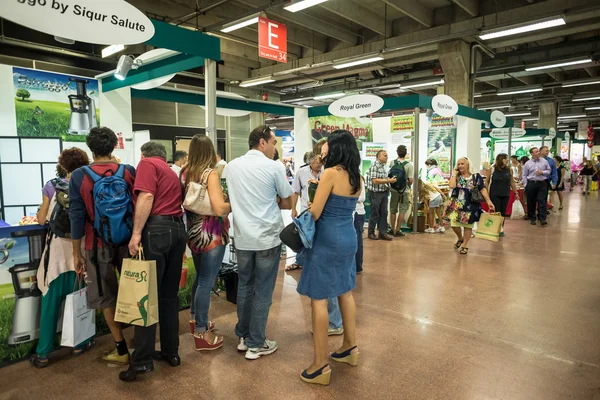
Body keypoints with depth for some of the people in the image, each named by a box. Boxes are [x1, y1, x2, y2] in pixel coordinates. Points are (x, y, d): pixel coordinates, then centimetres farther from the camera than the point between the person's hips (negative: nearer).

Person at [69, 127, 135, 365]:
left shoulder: (79, 176, -6)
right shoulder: (129, 171, -3)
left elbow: (77, 216, -6)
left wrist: (76, 253, 1)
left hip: (99, 245, -1)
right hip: (128, 241, 2)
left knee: (107, 298, 11)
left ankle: (122, 350, 18)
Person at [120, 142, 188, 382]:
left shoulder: (147, 163, 4)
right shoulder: (171, 172, 27)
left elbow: (146, 197, -12)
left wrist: (136, 233, -16)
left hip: (157, 230, -7)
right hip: (178, 229, 7)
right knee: (169, 295, 12)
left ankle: (142, 360, 0)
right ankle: (171, 351, 19)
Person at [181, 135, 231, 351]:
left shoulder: (185, 172, 4)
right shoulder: (210, 173, -17)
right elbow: (219, 209, -26)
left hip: (193, 232, 8)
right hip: (211, 235, -8)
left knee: (200, 278, 23)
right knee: (206, 282, 1)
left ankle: (195, 319, 39)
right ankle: (201, 333, 12)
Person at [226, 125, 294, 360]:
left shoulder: (232, 166, 7)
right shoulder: (274, 167, -9)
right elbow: (287, 203, -2)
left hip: (242, 237, 5)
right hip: (268, 237, -5)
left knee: (244, 286, 18)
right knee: (263, 291, 5)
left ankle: (242, 337, 30)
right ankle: (256, 344, 15)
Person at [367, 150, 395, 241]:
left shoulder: (383, 166, 11)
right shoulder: (374, 166, -14)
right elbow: (375, 181, -22)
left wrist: (390, 180, 6)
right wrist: (389, 181, -19)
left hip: (384, 193, 8)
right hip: (375, 193, -8)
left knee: (384, 213, 8)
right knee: (375, 214, 2)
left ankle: (382, 232, 16)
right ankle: (371, 233, 16)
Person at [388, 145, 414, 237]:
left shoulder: (392, 163, -6)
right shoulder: (409, 165, -14)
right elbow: (410, 180, -13)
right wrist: (408, 186, 4)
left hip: (393, 189, 3)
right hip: (404, 190, -3)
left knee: (393, 211, 14)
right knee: (402, 211, 7)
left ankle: (393, 229, 22)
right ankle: (398, 231, 8)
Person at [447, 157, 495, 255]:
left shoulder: (476, 177, -1)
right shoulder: (456, 176, 4)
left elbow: (482, 189, -2)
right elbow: (452, 185, -15)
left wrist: (488, 201, -9)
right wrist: (455, 173, -8)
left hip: (470, 205, -2)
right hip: (457, 205, 2)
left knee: (468, 225, 6)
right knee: (454, 224, -1)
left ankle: (465, 245, 21)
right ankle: (460, 238, 30)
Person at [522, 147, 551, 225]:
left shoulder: (544, 161, 5)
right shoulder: (527, 163, 2)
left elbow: (549, 170, 11)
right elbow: (524, 175, 5)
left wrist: (542, 172, -8)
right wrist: (526, 185, -1)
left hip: (542, 183, 0)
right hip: (531, 184, 0)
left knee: (542, 201, -6)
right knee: (531, 202, 5)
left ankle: (543, 219, -5)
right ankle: (532, 218, 17)